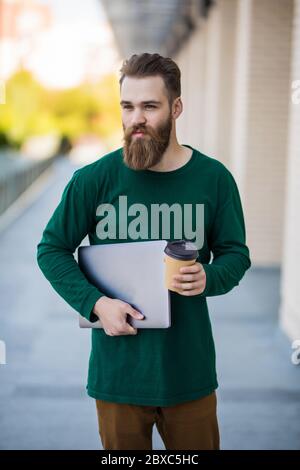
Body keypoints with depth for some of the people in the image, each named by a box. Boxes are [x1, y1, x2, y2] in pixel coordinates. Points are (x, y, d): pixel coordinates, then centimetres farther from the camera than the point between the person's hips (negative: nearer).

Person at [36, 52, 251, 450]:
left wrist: (208, 278, -16)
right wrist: (95, 303, -14)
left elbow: (236, 253, 7)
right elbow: (52, 249, 1)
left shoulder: (214, 178, -2)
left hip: (189, 369, 1)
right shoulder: (93, 179, -7)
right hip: (118, 369, -1)